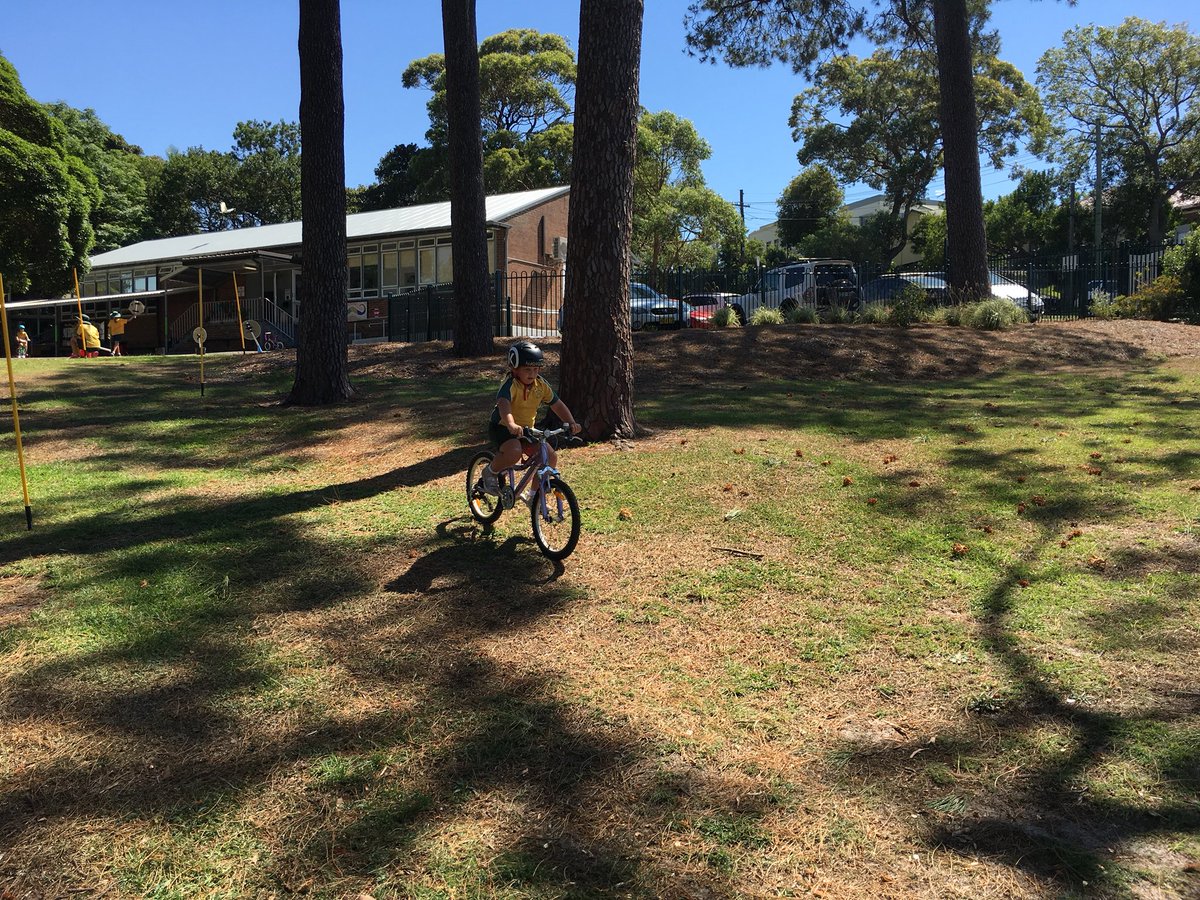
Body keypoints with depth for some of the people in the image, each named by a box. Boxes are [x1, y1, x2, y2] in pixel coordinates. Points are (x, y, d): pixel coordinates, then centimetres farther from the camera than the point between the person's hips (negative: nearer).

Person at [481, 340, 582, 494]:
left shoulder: (541, 385, -4)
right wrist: (511, 425, -61)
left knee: (551, 457, -9)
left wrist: (571, 423, -18)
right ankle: (490, 472, -5)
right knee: (514, 451, -37)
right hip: (502, 428, -6)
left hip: (526, 429, 6)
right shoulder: (510, 384, -23)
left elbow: (557, 405, 0)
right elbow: (503, 404, -42)